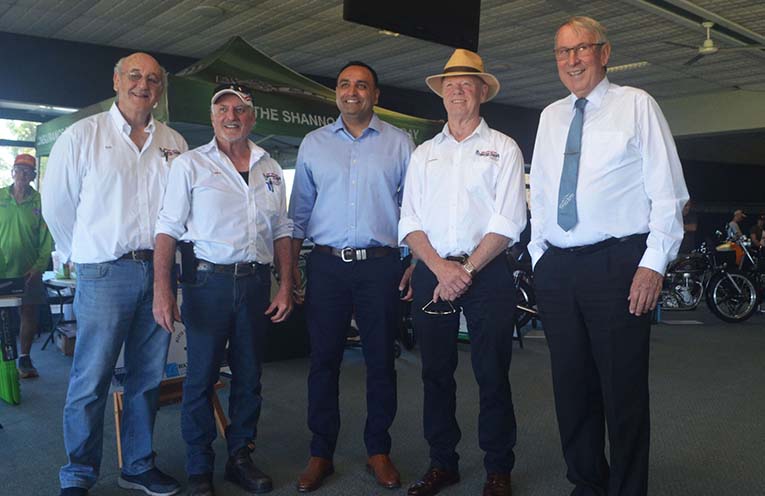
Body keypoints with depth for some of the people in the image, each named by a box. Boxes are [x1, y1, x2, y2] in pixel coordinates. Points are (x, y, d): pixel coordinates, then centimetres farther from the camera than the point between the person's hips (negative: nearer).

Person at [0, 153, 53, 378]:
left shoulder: (39, 202, 1)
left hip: (29, 272, 0)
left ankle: (25, 358, 19)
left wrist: (39, 265, -7)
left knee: (29, 314, 6)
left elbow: (46, 237, 1)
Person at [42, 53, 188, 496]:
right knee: (91, 381, -2)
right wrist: (81, 256, 9)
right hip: (105, 275, -3)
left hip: (159, 272, 4)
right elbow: (56, 203, 6)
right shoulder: (84, 135, 2)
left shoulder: (174, 143, 11)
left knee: (148, 378, 10)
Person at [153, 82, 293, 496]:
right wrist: (162, 288, -13)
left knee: (249, 376, 11)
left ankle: (240, 458, 27)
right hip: (209, 280, -3)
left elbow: (281, 231, 13)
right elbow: (168, 229, -4)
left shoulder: (270, 169, 12)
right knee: (201, 376, 2)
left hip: (256, 282, 4)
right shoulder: (190, 164, 1)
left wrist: (286, 286, 5)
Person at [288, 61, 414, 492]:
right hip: (327, 264, 1)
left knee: (381, 360, 6)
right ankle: (321, 453, 19)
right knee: (324, 360, 5)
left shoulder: (400, 143, 6)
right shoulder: (314, 143, 11)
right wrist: (288, 266, 5)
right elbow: (300, 209, 12)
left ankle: (379, 450, 21)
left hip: (381, 265, -1)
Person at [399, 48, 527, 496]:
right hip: (431, 272, 3)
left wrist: (467, 269, -12)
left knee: (492, 374, 0)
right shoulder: (424, 153, 14)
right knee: (436, 372, 9)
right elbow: (410, 221, 6)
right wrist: (440, 268, -9)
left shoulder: (503, 149, 5)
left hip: (488, 272, -3)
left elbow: (508, 222, -5)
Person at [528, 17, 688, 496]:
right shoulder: (550, 117, 16)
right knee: (571, 385, 11)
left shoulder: (636, 105, 2)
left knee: (623, 389, 0)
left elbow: (667, 190, -4)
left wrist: (654, 263, -11)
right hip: (556, 268, 5)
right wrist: (539, 255, 10)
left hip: (618, 265, -5)